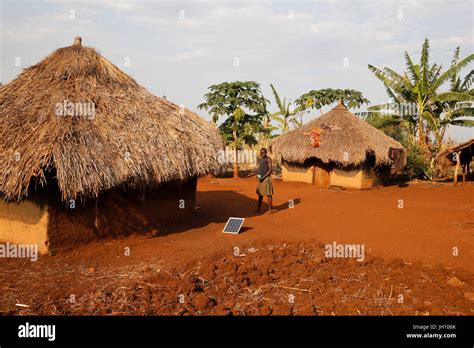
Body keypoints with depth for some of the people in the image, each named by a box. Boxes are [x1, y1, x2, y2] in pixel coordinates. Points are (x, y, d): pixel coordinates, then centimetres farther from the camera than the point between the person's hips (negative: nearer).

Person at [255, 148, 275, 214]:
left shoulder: (268, 159, -9)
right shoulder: (260, 160, 14)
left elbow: (270, 169, -13)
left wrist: (263, 177, -17)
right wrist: (258, 174, -1)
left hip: (267, 178, -8)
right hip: (261, 178, 8)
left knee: (268, 194, -5)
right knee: (260, 194, 11)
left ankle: (270, 209, 0)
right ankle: (259, 208, 18)